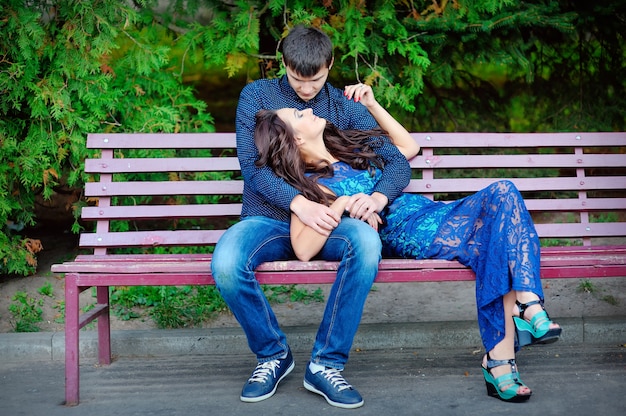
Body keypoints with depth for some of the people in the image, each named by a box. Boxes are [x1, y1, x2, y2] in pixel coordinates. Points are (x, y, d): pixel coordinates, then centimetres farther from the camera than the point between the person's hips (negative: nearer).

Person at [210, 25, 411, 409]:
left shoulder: (345, 107, 10)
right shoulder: (257, 96, 6)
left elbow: (398, 162, 6)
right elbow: (251, 164, -7)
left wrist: (378, 196, -18)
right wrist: (298, 202, -24)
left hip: (325, 222, 1)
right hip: (267, 219, -1)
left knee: (366, 242, -33)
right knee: (226, 264, -34)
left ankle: (327, 363, -19)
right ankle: (273, 353, -5)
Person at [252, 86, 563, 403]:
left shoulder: (349, 148, 21)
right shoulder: (310, 185, -3)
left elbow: (408, 148, 32)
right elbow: (303, 250, -18)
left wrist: (371, 104, 25)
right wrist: (340, 204, -21)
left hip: (437, 215, 8)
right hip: (411, 234, -8)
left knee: (502, 193, -19)